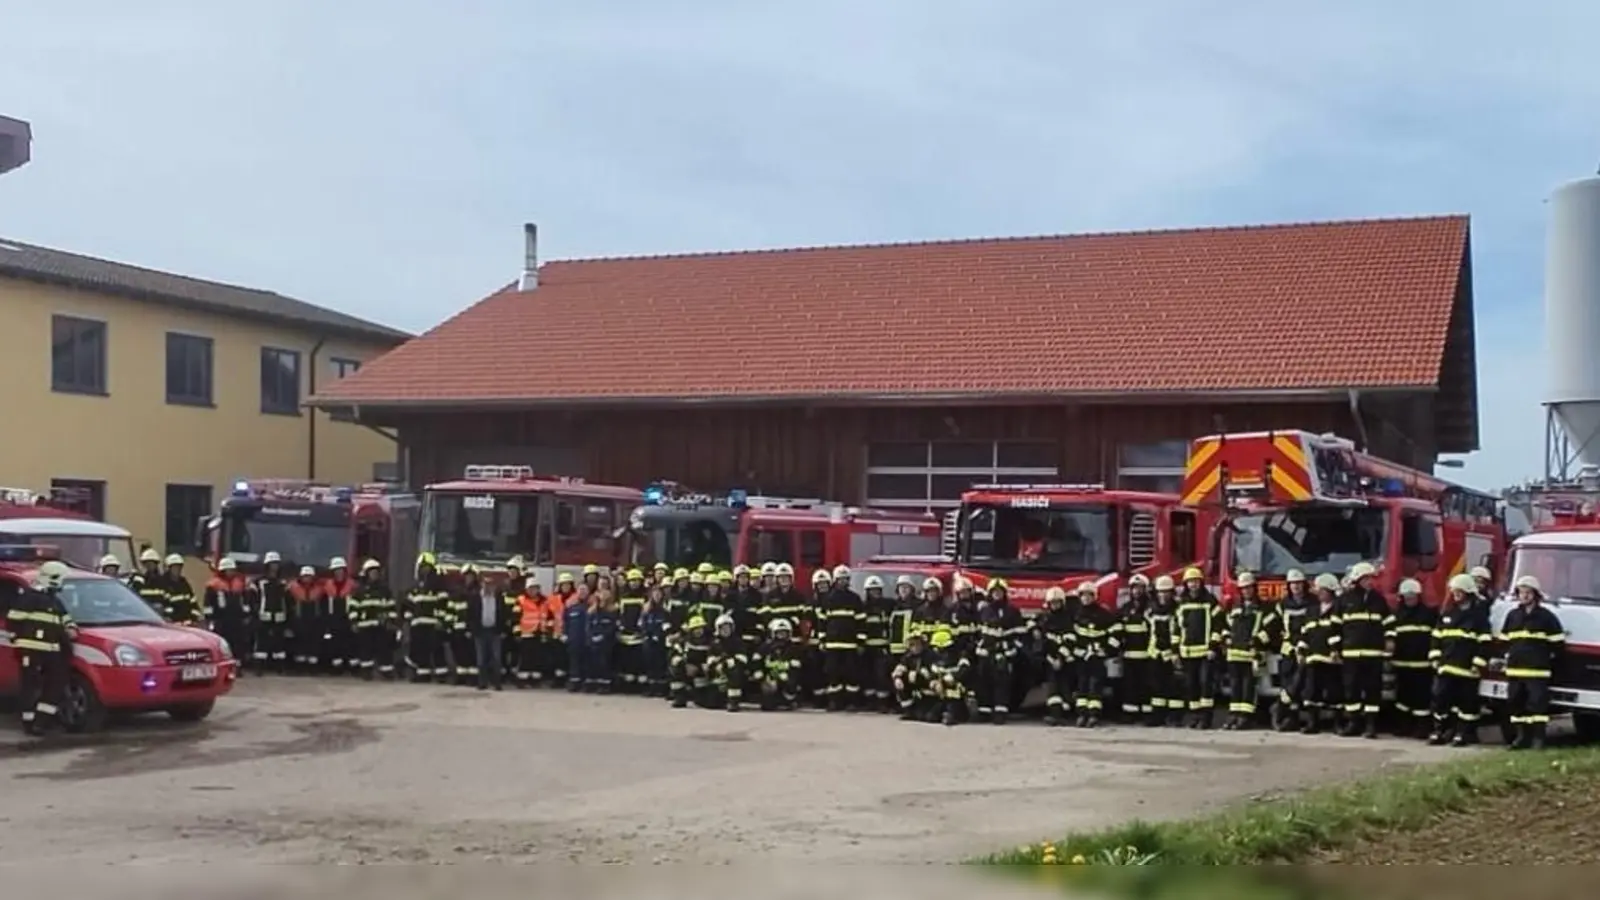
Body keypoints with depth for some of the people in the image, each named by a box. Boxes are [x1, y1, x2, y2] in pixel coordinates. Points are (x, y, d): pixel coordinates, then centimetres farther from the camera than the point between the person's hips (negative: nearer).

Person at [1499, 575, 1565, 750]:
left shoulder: (1547, 616, 1)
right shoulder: (1512, 615, 15)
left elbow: (1558, 642, 2)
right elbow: (1503, 640, 20)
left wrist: (1548, 658, 1)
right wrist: (1508, 656, 11)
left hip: (1538, 670, -5)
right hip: (1514, 669, 5)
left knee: (1538, 703, -8)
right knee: (1515, 703, 7)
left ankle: (1538, 738, -5)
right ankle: (1521, 736, 15)